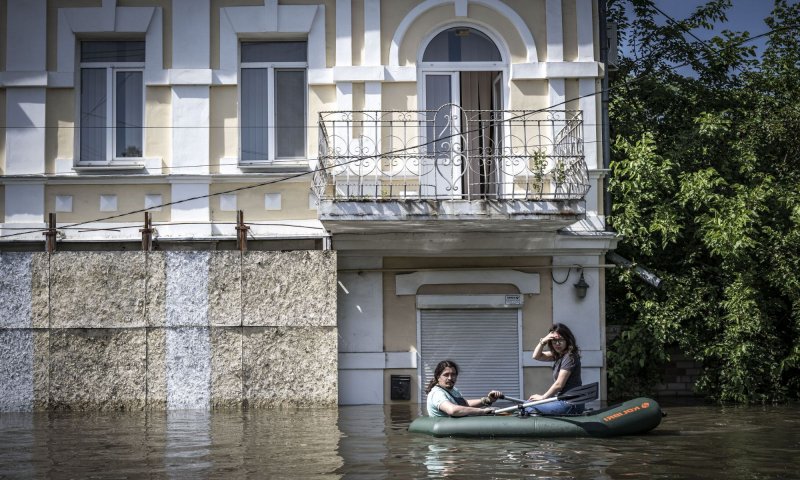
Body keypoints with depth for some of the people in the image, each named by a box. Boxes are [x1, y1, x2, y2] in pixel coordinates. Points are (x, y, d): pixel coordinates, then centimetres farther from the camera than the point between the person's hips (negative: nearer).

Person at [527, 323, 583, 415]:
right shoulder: (558, 355, 13)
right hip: (561, 399, 10)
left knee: (529, 406, -14)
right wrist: (542, 342, -4)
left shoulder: (570, 357, -16)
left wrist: (543, 397, -6)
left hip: (570, 404, -10)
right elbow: (536, 356, 15)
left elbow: (559, 384, -18)